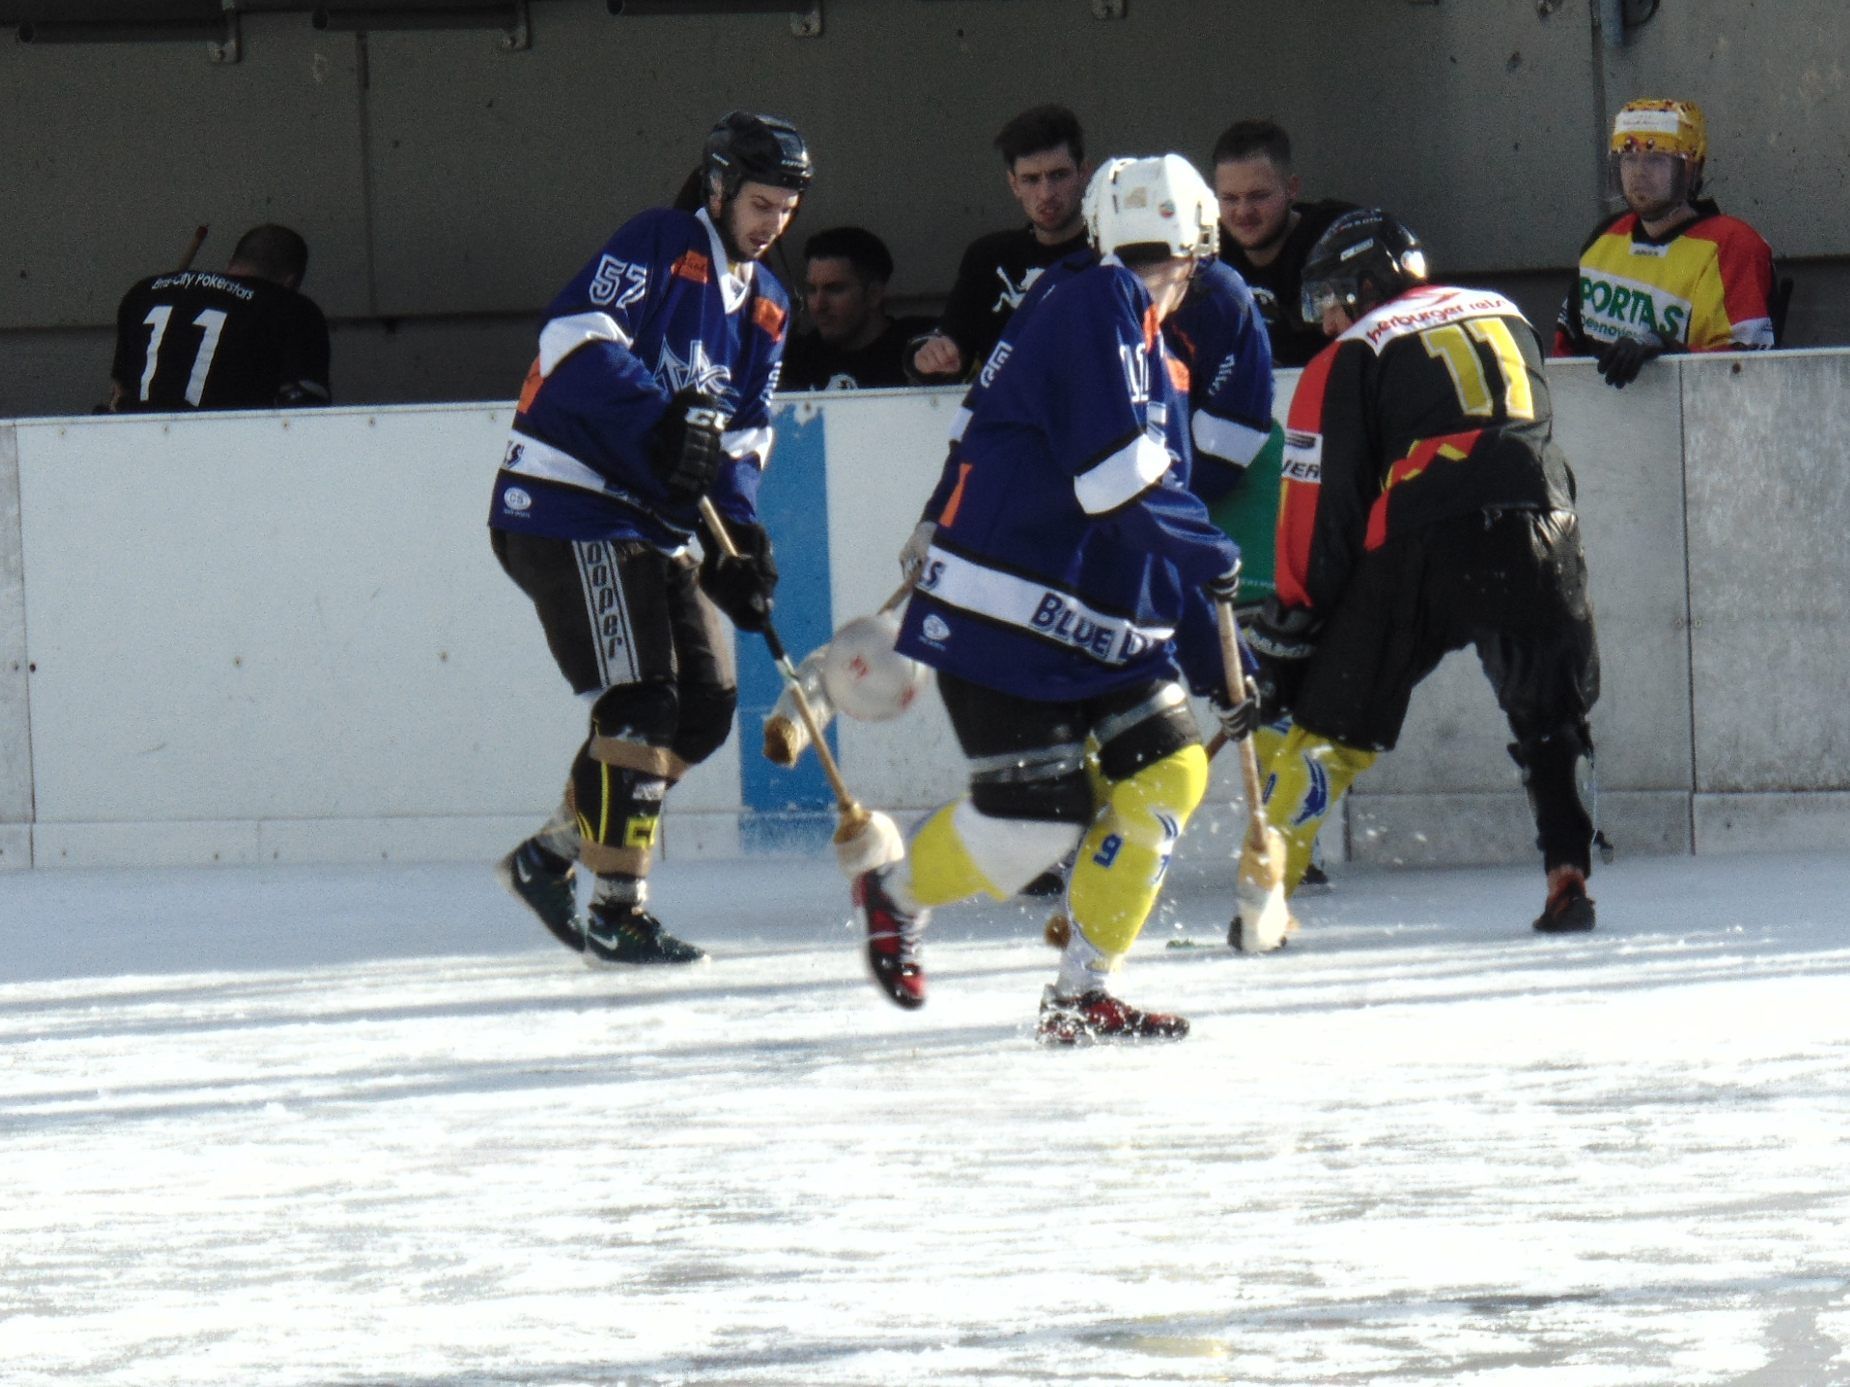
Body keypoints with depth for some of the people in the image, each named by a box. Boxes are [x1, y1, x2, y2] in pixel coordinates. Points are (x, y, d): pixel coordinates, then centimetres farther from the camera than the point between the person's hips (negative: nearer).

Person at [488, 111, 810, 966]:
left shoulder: (765, 307, 16)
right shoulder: (660, 245, -9)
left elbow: (743, 433, 14)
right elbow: (575, 335, -23)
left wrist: (740, 538, -3)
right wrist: (662, 421, -33)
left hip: (656, 525, 9)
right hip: (568, 506, -9)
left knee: (706, 710, 7)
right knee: (638, 700, -15)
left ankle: (548, 857, 17)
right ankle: (616, 909, -11)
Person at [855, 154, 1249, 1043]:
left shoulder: (1143, 340, 18)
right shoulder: (1098, 305, -13)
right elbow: (1116, 477, -22)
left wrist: (1219, 656, 23)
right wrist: (1208, 552, -8)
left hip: (1095, 620, 10)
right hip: (1005, 618, -10)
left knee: (1170, 769, 0)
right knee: (1035, 818, -11)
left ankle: (1080, 993, 5)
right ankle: (894, 895, 19)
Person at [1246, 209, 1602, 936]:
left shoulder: (1350, 358, 9)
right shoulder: (1504, 315, 24)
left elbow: (1323, 501, 4)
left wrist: (1290, 627, 7)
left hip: (1422, 548, -3)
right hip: (1540, 529, 3)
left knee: (1332, 727, 7)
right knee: (1552, 714, 17)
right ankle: (1568, 878, 3)